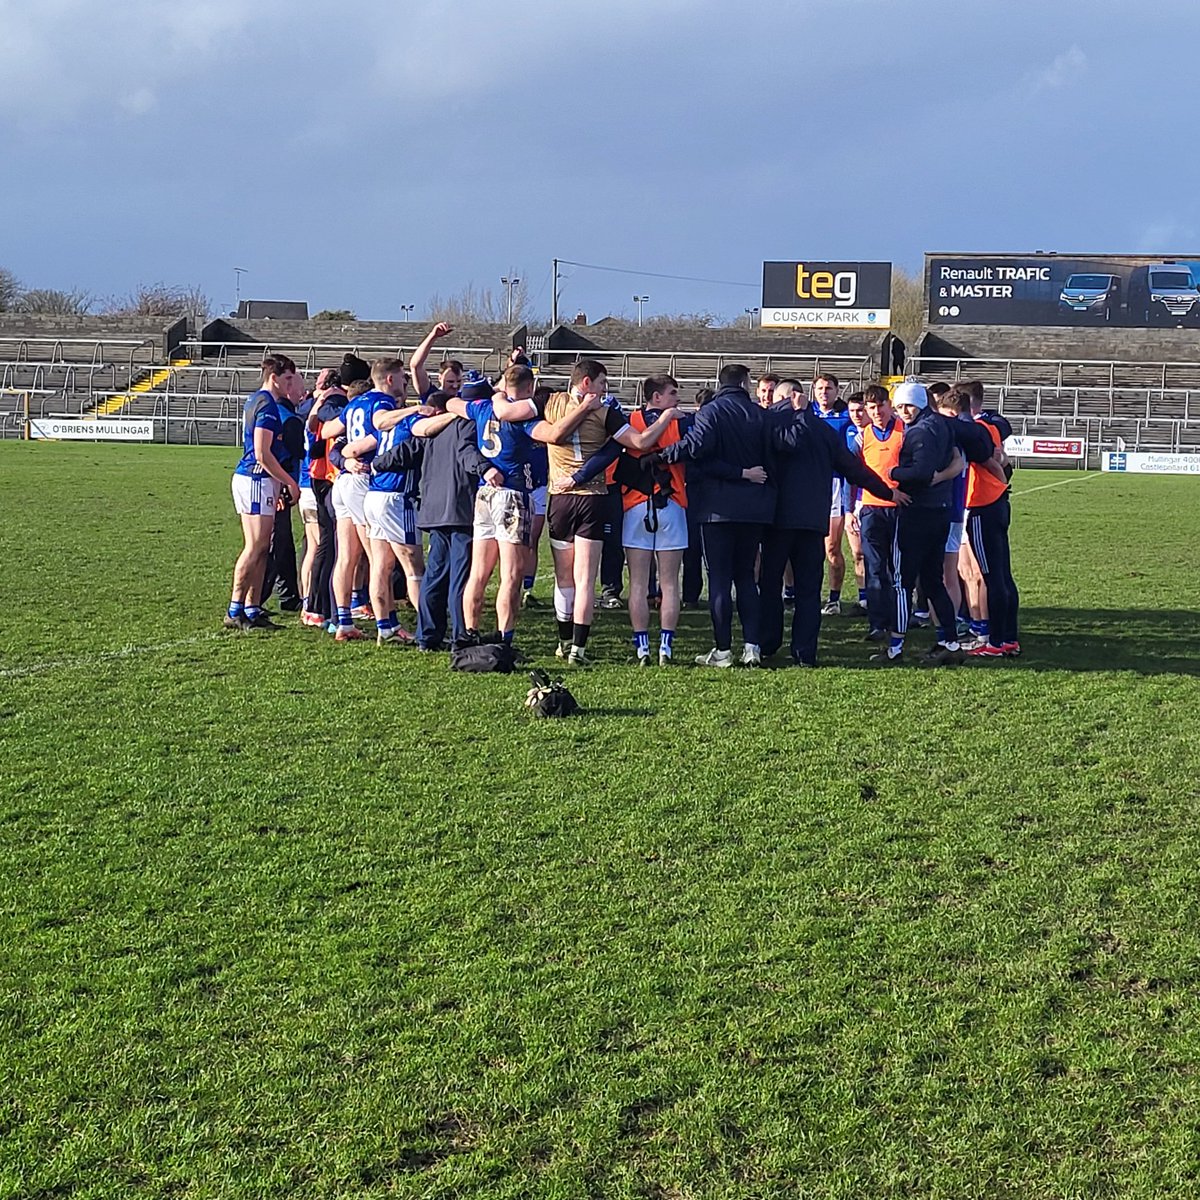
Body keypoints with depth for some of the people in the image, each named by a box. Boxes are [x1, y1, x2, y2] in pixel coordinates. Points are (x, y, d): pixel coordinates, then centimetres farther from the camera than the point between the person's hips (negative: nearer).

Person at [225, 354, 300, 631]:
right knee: (255, 548, -9)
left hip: (250, 479, 10)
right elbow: (263, 454, -19)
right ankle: (235, 611, -7)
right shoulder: (267, 405, -13)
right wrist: (289, 482, -11)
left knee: (260, 548, 10)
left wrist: (279, 484, 24)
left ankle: (252, 609, 11)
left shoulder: (256, 401, 19)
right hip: (257, 481, -10)